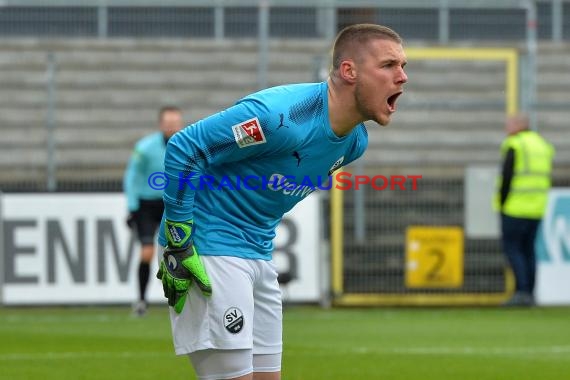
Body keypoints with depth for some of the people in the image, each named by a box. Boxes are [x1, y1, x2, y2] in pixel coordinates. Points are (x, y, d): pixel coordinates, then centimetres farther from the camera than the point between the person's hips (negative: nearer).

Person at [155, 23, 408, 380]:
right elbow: (183, 148, -22)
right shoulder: (283, 115, -25)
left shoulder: (356, 141, 4)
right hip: (211, 252, -9)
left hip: (260, 255, 9)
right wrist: (179, 244, -19)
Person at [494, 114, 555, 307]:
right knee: (528, 249, 12)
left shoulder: (514, 146, -9)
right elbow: (545, 177, 15)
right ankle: (529, 294, 8)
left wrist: (502, 203, -7)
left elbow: (507, 177, -15)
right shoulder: (543, 145, 14)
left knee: (511, 247, -3)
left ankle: (522, 292, -12)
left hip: (515, 207, -7)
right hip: (536, 209, 7)